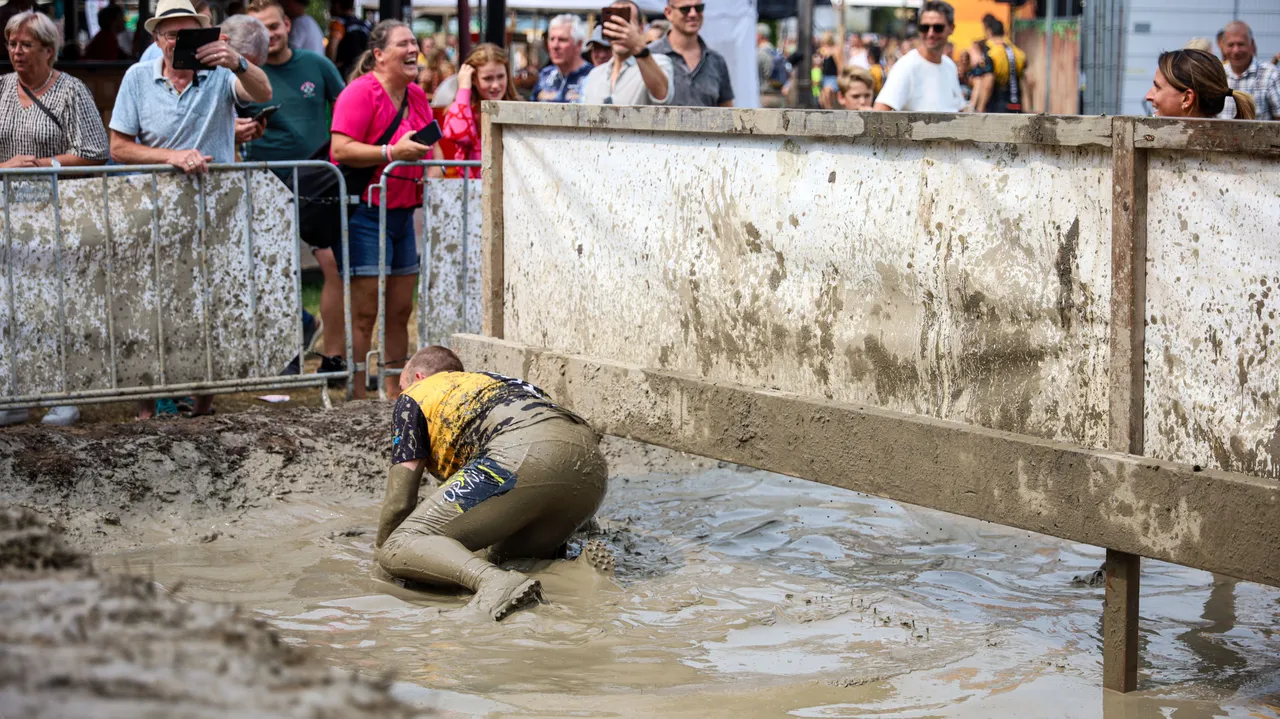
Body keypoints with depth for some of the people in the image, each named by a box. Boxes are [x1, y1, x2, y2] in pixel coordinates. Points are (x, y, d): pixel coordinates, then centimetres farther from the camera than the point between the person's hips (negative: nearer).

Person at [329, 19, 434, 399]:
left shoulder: (416, 96, 14)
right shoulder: (361, 92, -11)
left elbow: (427, 146, 31)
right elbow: (340, 150, -20)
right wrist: (393, 152, -26)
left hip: (402, 212, 8)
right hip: (365, 211, -8)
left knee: (401, 310, 10)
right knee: (364, 312, -8)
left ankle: (396, 395, 17)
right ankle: (357, 398, -4)